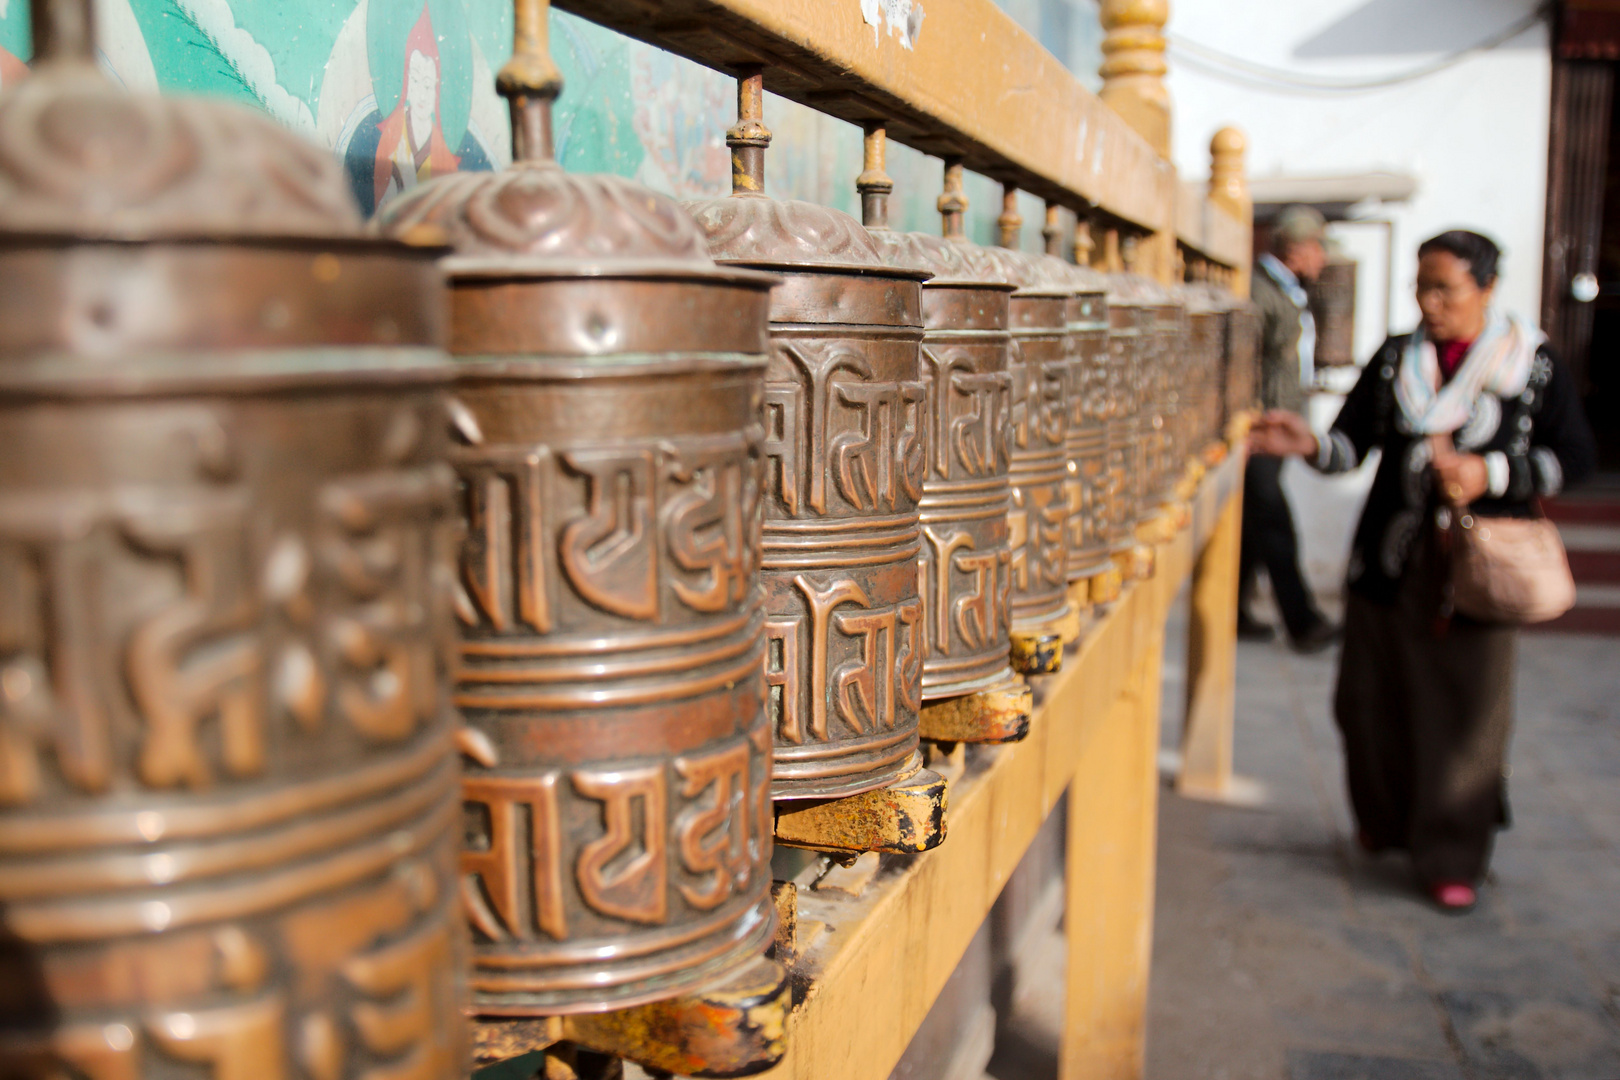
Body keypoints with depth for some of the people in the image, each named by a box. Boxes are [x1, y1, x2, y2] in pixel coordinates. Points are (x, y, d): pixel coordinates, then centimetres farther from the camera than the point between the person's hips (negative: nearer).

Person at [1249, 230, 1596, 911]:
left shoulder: (1534, 367, 1)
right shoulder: (1394, 362, 7)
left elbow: (1573, 457, 1)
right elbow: (1351, 445, 2)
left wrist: (1489, 473, -13)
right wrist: (1309, 444, -19)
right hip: (1390, 560, 3)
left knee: (1466, 708, 1)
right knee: (1374, 698, 8)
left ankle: (1451, 858, 17)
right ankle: (1386, 822, 33)